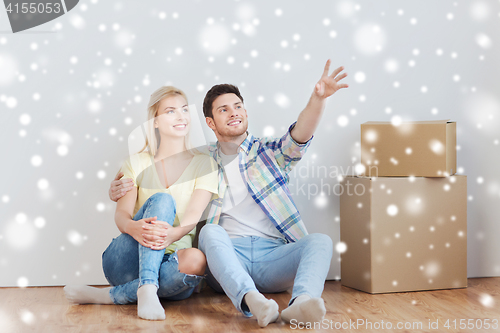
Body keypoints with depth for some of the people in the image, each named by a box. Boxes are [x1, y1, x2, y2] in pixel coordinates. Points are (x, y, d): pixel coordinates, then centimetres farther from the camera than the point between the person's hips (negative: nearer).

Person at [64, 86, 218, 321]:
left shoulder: (203, 163, 7)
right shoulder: (137, 163, 11)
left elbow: (194, 214, -8)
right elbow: (121, 214, -2)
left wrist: (172, 234, -33)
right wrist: (133, 227, -29)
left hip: (167, 265, 0)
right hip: (124, 262, 0)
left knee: (196, 261, -36)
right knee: (161, 200, -25)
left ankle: (109, 296, -25)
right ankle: (147, 289, -39)